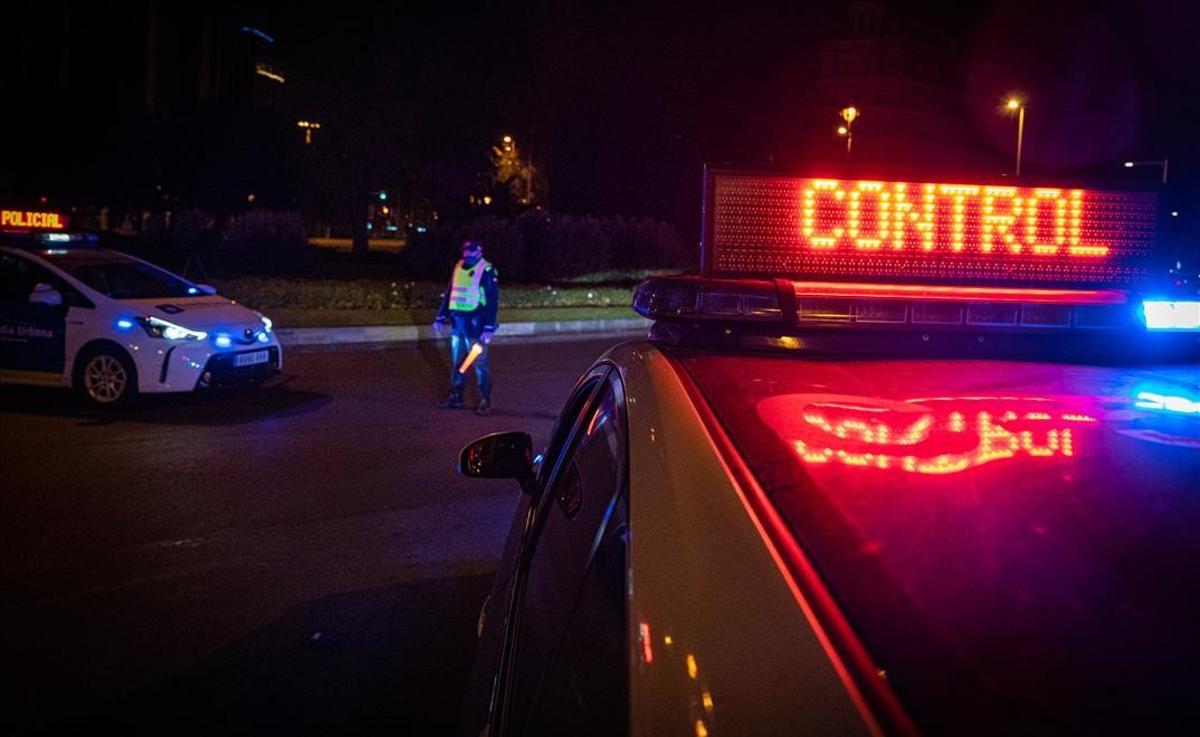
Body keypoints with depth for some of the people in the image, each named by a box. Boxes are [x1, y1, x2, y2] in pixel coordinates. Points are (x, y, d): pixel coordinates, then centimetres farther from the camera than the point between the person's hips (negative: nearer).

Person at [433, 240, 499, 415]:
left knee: (479, 363, -2)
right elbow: (449, 294, 18)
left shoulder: (487, 270, -9)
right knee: (456, 362, 13)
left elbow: (492, 301, -13)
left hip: (475, 323, -7)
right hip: (457, 322, 7)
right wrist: (440, 318, 15)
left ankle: (485, 401, 6)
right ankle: (456, 397, 24)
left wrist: (489, 328, -18)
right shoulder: (458, 267, 12)